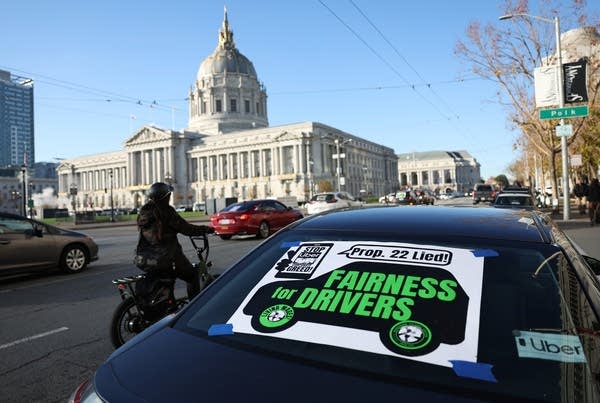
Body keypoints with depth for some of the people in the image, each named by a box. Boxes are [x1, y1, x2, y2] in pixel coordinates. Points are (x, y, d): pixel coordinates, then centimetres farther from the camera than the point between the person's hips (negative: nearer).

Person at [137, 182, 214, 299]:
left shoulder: (143, 212, 6)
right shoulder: (165, 211, -16)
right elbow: (186, 228, -15)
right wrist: (207, 229, -3)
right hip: (169, 256, -7)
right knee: (193, 276, 9)